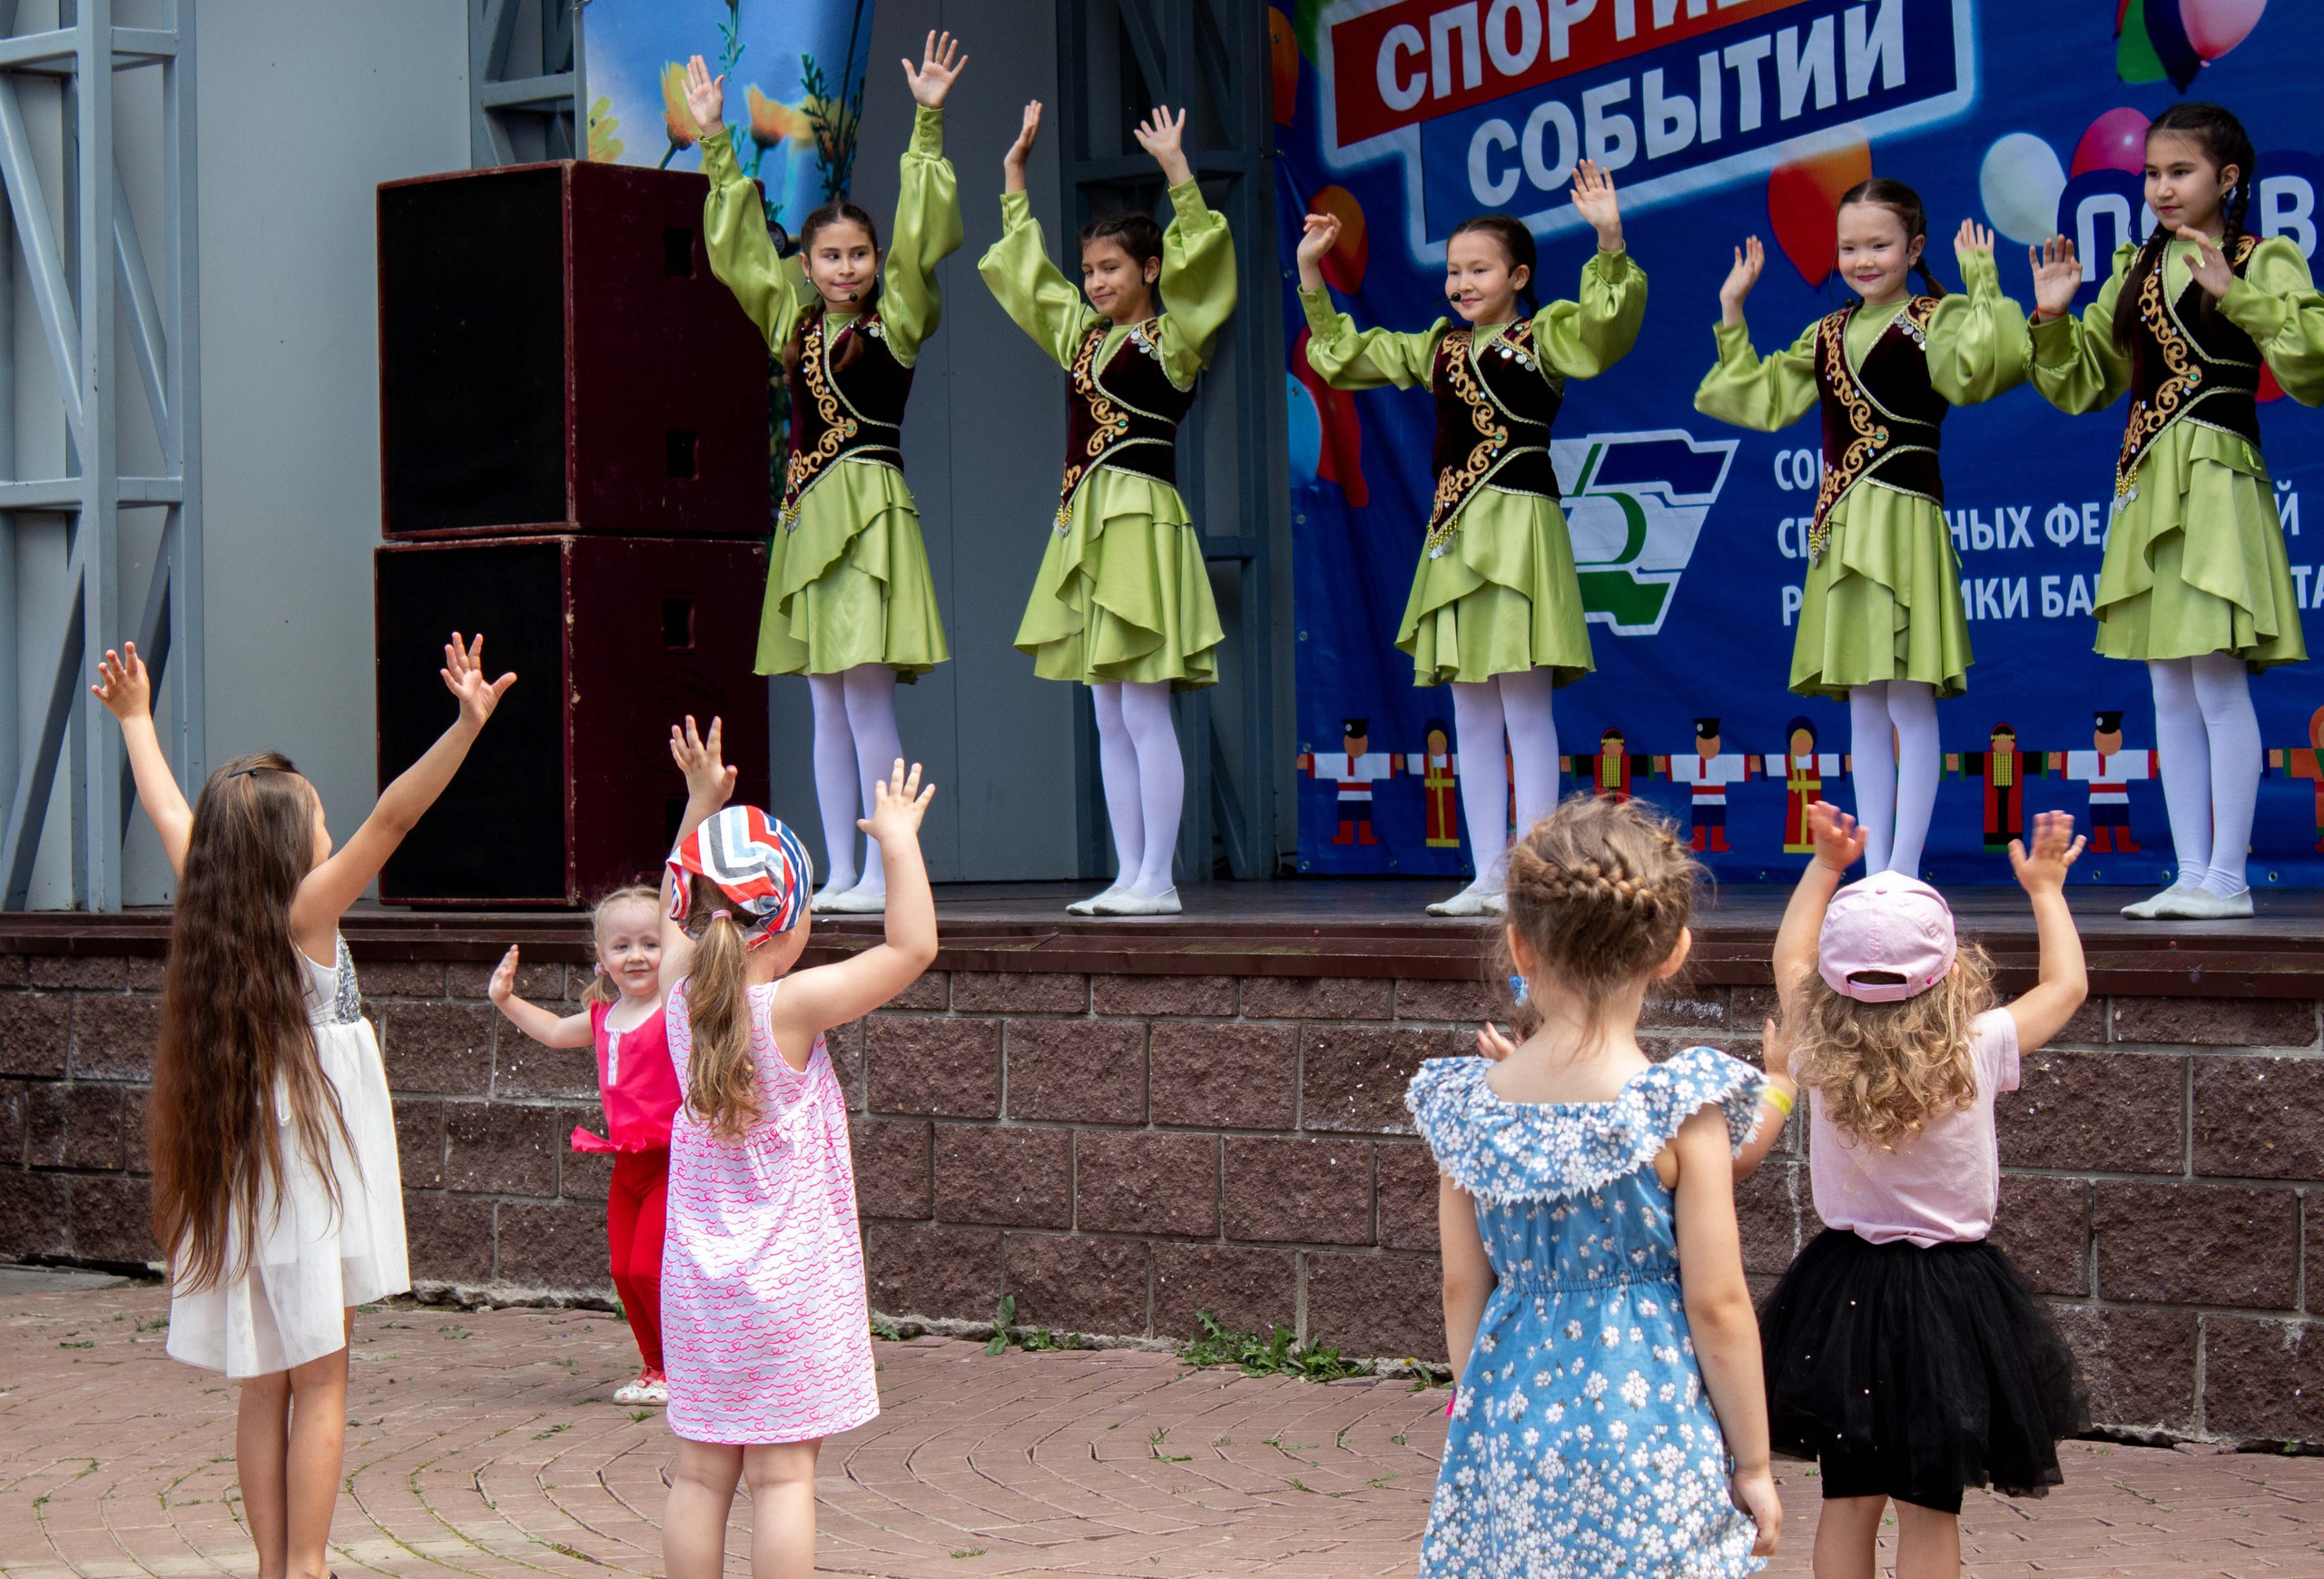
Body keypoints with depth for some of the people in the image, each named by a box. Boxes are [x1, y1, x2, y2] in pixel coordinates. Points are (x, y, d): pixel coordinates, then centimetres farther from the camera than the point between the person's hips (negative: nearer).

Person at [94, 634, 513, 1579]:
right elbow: (393, 817, -25)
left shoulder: (212, 913, 3)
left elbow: (170, 813, 19)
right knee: (319, 1387, -1)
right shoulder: (305, 917, -14)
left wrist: (135, 717, 34)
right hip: (305, 1177, -7)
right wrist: (467, 724, -34)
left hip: (239, 1181, 7)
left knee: (265, 1389, 10)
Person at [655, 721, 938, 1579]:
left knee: (700, 1473, 8)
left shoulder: (682, 994, 0)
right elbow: (912, 945, -15)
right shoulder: (793, 1007, -16)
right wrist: (899, 841, -6)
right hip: (790, 1285, -5)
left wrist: (701, 806, 21)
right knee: (784, 1474, -2)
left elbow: (674, 913, 21)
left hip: (697, 1284, 5)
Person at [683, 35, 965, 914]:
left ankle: (884, 874, -6)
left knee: (868, 693, -9)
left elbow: (920, 237, -8)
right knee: (829, 704, 7)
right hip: (807, 511, 6)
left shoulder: (898, 319, 1)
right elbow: (736, 245, 19)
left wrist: (927, 123, -12)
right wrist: (716, 142, 17)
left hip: (870, 508, -6)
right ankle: (840, 873, 10)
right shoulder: (791, 323, 14)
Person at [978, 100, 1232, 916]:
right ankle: (1130, 875, 11)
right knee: (1110, 719, 8)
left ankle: (1157, 879, -5)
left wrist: (1177, 170, -23)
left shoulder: (1172, 337, -3)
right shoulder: (1079, 333, 16)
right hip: (1085, 525, 8)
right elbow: (1023, 266, 26)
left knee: (1145, 711, -8)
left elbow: (1198, 261, -18)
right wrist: (1015, 174, 24)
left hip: (1141, 521, -8)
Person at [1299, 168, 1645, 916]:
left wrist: (1610, 243, -35)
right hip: (1454, 534, 7)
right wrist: (1310, 276, 18)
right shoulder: (1436, 348, 16)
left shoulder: (1543, 336, -3)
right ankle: (1488, 877, 13)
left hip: (1519, 528, -7)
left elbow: (1605, 326, -23)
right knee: (1471, 716, 8)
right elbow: (1341, 352, 26)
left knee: (1525, 706, -7)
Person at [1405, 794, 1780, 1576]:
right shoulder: (1681, 1109, -12)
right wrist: (1753, 1463, 1)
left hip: (1510, 1428, 4)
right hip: (1647, 1426, -4)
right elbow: (1717, 1307, -9)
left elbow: (1463, 1291, 5)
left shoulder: (1466, 1107, -2)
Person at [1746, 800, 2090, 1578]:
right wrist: (2045, 889, 16)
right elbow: (2066, 985, 2)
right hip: (1951, 1294, -2)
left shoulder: (1818, 1054, -10)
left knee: (1848, 1499, 13)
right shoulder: (1976, 1053, -16)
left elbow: (1790, 958, 10)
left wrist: (1826, 865, 19)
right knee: (1931, 1509, 5)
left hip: (1843, 1283, 3)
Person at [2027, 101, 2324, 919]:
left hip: (2217, 482, -7)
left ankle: (2227, 878, -3)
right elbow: (2080, 383, 20)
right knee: (2169, 691, 7)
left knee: (2218, 682, -8)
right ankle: (2191, 874, 12)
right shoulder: (2135, 271, 15)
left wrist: (2236, 294, -22)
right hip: (2146, 486, 7)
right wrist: (2053, 319, 4)